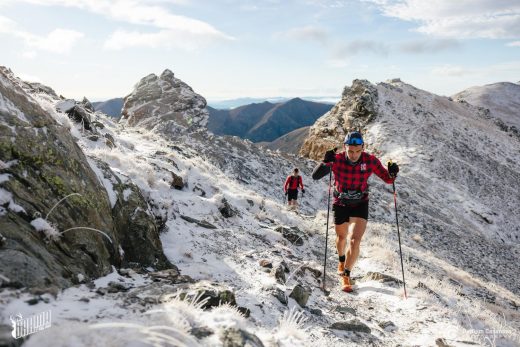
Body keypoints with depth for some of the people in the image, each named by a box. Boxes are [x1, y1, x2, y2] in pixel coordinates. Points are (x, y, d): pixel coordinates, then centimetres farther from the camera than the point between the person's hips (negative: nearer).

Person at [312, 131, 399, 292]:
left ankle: (345, 275, 3)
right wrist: (326, 162, -43)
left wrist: (392, 173, -32)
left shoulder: (370, 161, -20)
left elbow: (387, 179, -9)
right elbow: (315, 176, -25)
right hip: (340, 204, 1)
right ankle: (342, 260, 54)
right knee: (342, 238, 22)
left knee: (354, 241, -15)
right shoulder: (337, 159, -24)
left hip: (360, 205, -1)